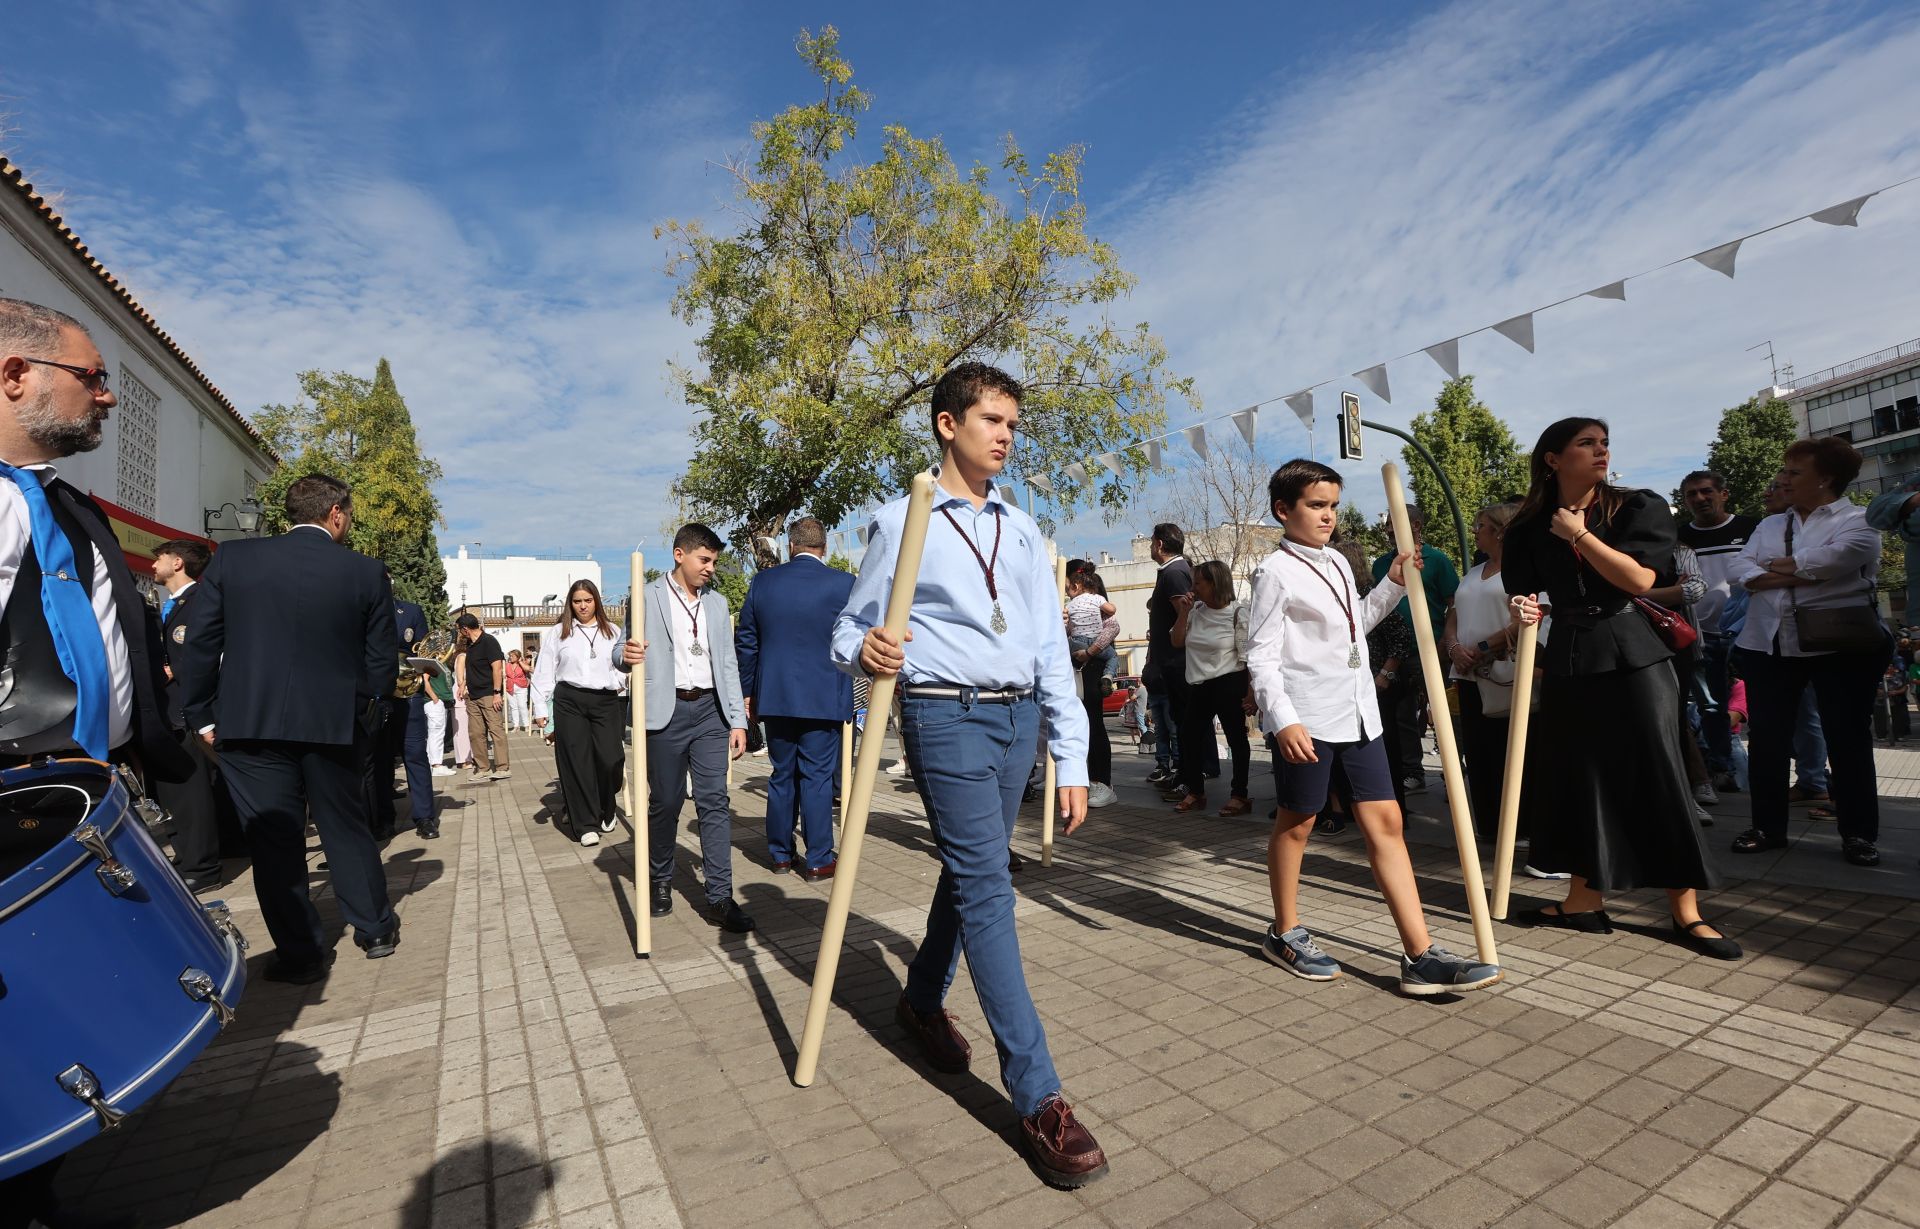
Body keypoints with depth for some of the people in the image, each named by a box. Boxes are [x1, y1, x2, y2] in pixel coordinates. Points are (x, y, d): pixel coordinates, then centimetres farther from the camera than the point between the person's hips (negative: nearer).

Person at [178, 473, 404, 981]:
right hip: (334, 726, 0)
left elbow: (199, 643, -1)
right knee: (346, 829, 15)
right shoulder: (367, 572, -5)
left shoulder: (233, 557, -1)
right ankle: (375, 930, 27)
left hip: (249, 724, 0)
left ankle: (299, 953, 17)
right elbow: (382, 663, -3)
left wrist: (203, 715, 9)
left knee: (273, 840, 9)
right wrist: (361, 715, 13)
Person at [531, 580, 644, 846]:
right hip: (569, 702, 0)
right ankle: (586, 824, 7)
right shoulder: (557, 633, 9)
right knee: (577, 762, 0)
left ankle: (606, 812, 21)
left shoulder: (613, 631, 11)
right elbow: (544, 673, 8)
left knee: (610, 759, -5)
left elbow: (624, 664, 6)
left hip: (607, 702, 0)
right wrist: (541, 709, 3)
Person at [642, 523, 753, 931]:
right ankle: (661, 882, 28)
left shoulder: (717, 603, 14)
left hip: (710, 711, 3)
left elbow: (728, 664, 13)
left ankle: (720, 897, 1)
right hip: (666, 713, -3)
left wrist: (738, 720, 7)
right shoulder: (647, 597, 1)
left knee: (714, 801, -2)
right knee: (664, 802, 7)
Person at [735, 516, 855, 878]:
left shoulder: (763, 581, 2)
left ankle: (781, 854, 22)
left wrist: (748, 692, 14)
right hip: (824, 698, -3)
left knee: (781, 776, 13)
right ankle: (819, 859, 9)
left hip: (774, 696, 3)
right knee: (817, 777, 3)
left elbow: (745, 641, 6)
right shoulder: (844, 583, -7)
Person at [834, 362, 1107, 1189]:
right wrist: (865, 651, -25)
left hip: (1018, 718, 6)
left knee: (967, 872, 16)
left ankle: (923, 1001, 41)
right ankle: (1038, 1098, 1)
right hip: (947, 718, -5)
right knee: (986, 887, -8)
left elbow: (1051, 648, 9)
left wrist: (1071, 757, 6)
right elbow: (848, 628, 1)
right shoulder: (900, 522, -1)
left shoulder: (1023, 530, 13)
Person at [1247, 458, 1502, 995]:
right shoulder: (1276, 571, -10)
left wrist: (1393, 584, 16)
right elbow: (1261, 656, -14)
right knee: (1296, 822, 7)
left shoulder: (1337, 562, 14)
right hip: (1308, 718, -7)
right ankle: (1285, 933, 25)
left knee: (1385, 820, 4)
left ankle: (1420, 953, 9)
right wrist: (1283, 720, -23)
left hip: (1357, 709, 7)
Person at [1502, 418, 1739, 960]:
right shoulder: (1530, 527, 5)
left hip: (1634, 656, -2)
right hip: (1568, 661, 3)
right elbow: (1526, 597, 9)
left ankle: (1686, 912, 11)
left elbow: (1639, 578, -14)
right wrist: (1523, 612, -13)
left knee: (1659, 777, -1)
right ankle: (1584, 902, 18)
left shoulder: (1639, 508, -1)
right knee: (1579, 780, 7)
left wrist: (1579, 535, -12)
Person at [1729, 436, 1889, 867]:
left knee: (1848, 739, 3)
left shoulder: (1858, 520, 0)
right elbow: (1741, 571, 2)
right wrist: (1797, 574, -15)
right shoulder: (1770, 525, 15)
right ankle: (1768, 826, 15)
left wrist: (1775, 564, -5)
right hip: (1768, 645, 4)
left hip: (1837, 646, -4)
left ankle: (1859, 833, 15)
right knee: (1767, 738, 5)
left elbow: (1835, 558, -20)